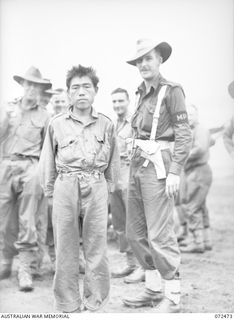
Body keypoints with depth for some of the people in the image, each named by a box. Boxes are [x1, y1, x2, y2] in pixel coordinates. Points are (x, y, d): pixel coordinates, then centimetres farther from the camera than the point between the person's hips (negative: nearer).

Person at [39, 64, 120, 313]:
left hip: (96, 187, 0)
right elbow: (47, 162, 10)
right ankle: (68, 306, 15)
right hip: (65, 187, 0)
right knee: (65, 249, 4)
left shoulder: (106, 124, 6)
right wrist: (49, 191, 11)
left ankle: (95, 304, 16)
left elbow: (113, 162, 15)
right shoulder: (56, 124, 4)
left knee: (96, 248, 3)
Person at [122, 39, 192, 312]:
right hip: (137, 164, 8)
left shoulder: (171, 90, -5)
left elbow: (184, 135, -10)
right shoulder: (142, 93, 16)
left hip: (157, 164, -8)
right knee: (135, 232, 11)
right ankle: (153, 289, 23)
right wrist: (134, 167, 18)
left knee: (159, 234, -8)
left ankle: (172, 297, 4)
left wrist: (174, 172, -17)